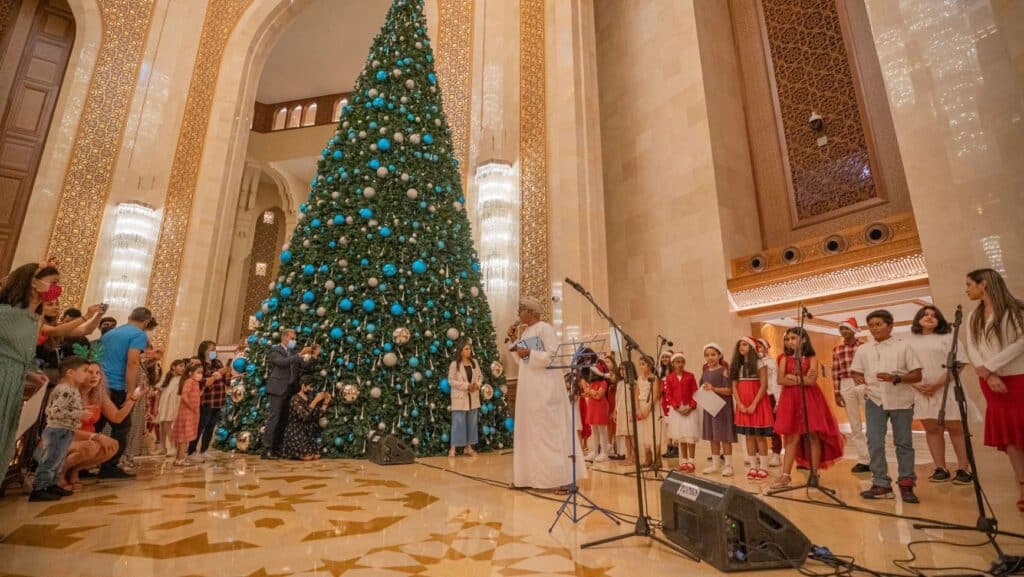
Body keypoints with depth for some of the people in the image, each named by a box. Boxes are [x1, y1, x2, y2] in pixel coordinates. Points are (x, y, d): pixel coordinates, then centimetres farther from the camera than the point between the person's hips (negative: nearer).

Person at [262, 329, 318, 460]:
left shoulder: (293, 353, 18)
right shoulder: (275, 351, -2)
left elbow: (303, 366, 9)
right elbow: (282, 362, -22)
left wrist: (313, 356, -4)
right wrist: (300, 354, -28)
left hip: (289, 390, 7)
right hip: (278, 389, -7)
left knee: (283, 420, 6)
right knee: (274, 418, -8)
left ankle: (276, 449, 10)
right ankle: (266, 450, -6)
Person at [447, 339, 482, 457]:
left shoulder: (474, 362, 5)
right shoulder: (454, 364, -10)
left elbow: (480, 376, 11)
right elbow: (451, 381, -12)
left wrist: (477, 384, -11)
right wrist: (466, 385, -18)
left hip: (473, 397, 5)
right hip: (460, 397, -5)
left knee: (472, 422, 9)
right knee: (458, 422, -5)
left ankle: (469, 447, 19)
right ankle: (453, 447, 4)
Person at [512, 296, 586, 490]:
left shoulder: (545, 328, -8)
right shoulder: (525, 333, 15)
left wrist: (530, 353, -19)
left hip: (544, 387, -8)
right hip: (528, 388, 8)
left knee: (550, 429, -6)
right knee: (529, 430, 9)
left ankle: (564, 476, 1)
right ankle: (530, 475, 16)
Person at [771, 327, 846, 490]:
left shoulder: (811, 358, 2)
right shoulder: (785, 358, 7)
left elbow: (811, 381, -10)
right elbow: (781, 380, -4)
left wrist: (792, 377, -6)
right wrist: (802, 380, -8)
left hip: (810, 399, -1)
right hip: (791, 399, 1)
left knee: (813, 436, 2)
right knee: (791, 438, 0)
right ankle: (786, 475, 0)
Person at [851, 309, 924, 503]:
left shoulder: (903, 346, 1)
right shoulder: (863, 349, 7)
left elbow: (917, 375, -2)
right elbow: (856, 371, 13)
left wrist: (896, 378, -18)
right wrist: (859, 379, -8)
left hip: (901, 401, -2)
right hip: (875, 401, 2)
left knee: (904, 443, 5)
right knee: (874, 443, -2)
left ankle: (906, 485, 16)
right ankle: (881, 484, 6)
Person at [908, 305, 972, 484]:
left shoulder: (947, 337, 3)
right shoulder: (909, 341, 11)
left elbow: (957, 363, -6)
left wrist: (937, 384, -14)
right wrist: (915, 384, -6)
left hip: (946, 389, -2)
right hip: (921, 391, 2)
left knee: (955, 428, -1)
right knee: (932, 429, 5)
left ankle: (963, 469, 7)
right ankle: (941, 469, 10)